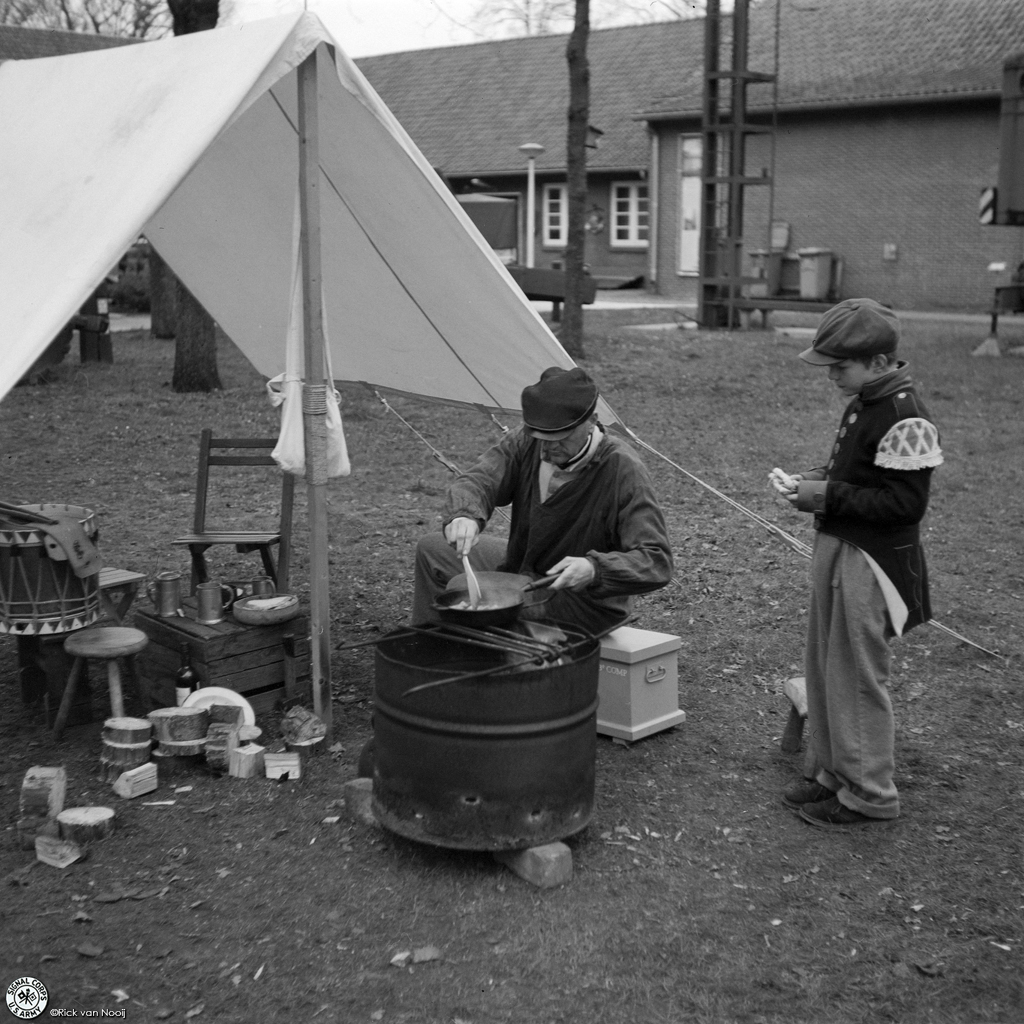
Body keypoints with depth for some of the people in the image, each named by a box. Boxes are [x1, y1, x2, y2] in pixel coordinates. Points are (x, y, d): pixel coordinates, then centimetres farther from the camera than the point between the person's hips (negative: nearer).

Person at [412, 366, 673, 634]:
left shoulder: (623, 470, -29)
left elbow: (657, 562, -33)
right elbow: (478, 480, -17)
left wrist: (594, 569, -50)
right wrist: (464, 515, -41)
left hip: (582, 601, -7)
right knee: (432, 550, 10)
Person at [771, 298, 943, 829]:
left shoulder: (905, 417, -20)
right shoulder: (864, 404, 10)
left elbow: (905, 503, -22)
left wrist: (829, 496, -21)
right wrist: (817, 480, 4)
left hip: (870, 564, -9)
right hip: (838, 548, 10)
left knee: (856, 678, 1)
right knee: (824, 668, 16)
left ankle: (869, 794, 15)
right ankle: (831, 771, 30)